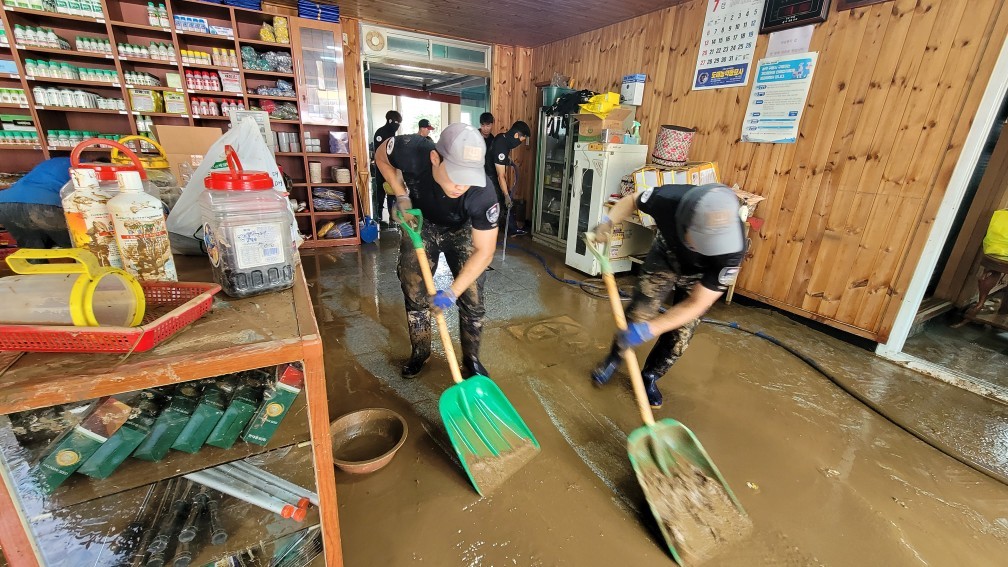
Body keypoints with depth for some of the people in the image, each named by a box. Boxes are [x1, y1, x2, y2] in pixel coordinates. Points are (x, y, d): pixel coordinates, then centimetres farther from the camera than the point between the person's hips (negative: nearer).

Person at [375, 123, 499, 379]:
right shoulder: (411, 150, -36)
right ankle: (419, 353, 27)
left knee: (472, 300, -3)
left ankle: (471, 358, 19)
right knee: (414, 295, 5)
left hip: (462, 232, -1)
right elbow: (381, 157, -10)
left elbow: (484, 251, -30)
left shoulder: (483, 194, -40)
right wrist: (402, 197, -18)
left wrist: (453, 291, -35)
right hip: (420, 225, 2)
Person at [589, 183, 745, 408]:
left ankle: (650, 377, 26)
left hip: (700, 278, 0)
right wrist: (608, 221, -32)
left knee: (679, 337, -2)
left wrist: (648, 329, -37)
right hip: (664, 258, 1)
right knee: (636, 315, -8)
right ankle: (613, 359, 21)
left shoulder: (731, 249, -41)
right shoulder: (667, 198, -39)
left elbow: (696, 305, -32)